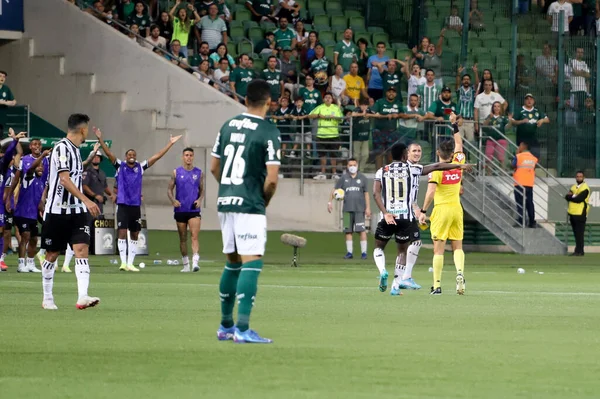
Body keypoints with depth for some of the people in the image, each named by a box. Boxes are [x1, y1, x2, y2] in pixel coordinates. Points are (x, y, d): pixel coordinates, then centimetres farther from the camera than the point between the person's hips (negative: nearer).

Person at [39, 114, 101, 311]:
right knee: (52, 255, 5)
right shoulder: (62, 148, -13)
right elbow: (64, 179, -23)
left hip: (76, 211, 7)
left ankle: (82, 297, -21)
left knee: (82, 250, -10)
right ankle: (47, 298, 18)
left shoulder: (75, 150, 14)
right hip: (57, 211, -7)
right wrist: (86, 200, -30)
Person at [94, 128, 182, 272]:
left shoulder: (140, 167, 9)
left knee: (134, 235, 6)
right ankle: (123, 262, -10)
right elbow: (108, 153, -7)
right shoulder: (120, 166, 2)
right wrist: (100, 139, -18)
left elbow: (157, 156, 10)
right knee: (122, 233, -9)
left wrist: (170, 144, 9)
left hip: (136, 206, 4)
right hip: (123, 205, -4)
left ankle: (130, 263, 11)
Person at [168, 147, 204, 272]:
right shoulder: (176, 172, 5)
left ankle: (195, 262, -26)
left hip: (194, 210, -1)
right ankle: (185, 265, 17)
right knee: (183, 238, 7)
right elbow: (170, 189, 8)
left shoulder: (199, 173, 6)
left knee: (195, 236, -16)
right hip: (180, 210, 1)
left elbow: (202, 190, 13)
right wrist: (173, 200, -12)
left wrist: (200, 200, -7)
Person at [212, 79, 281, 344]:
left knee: (232, 263, 18)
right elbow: (271, 179, -14)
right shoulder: (268, 132, -10)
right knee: (251, 263, -8)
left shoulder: (228, 126, 9)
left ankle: (226, 326, 25)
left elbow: (214, 167, 15)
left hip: (225, 203, 7)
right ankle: (242, 329, -15)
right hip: (250, 206, -7)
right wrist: (265, 200, 3)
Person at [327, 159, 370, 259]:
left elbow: (366, 193, 9)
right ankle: (349, 252, 9)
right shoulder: (344, 178, 9)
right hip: (347, 209, 2)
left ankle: (364, 252, -6)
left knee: (361, 230, -9)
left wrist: (368, 207, 4)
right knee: (348, 231, 3)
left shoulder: (362, 178, 7)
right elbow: (334, 190, 10)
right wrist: (330, 202, -1)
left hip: (359, 209, -2)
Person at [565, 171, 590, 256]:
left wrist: (571, 196, -3)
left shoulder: (585, 188, -9)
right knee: (576, 233, 11)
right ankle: (579, 250, 16)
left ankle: (579, 251, -7)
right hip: (572, 213, 8)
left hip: (580, 214, -8)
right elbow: (567, 197, 8)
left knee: (579, 233, -8)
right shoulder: (574, 187, 17)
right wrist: (574, 197, -12)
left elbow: (579, 199, -19)